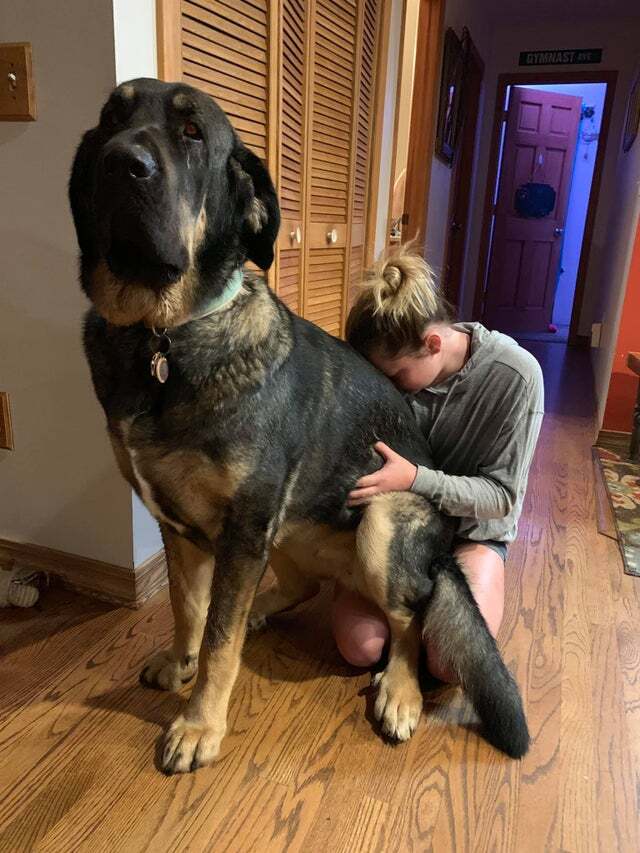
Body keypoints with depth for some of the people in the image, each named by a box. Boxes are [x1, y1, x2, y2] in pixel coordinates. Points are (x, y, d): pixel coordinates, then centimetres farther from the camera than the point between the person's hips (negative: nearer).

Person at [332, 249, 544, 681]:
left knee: (449, 664, -20)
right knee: (360, 648, -14)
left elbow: (503, 496, -20)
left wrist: (414, 479, -35)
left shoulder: (515, 376, -23)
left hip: (471, 530, -2)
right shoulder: (394, 362, -14)